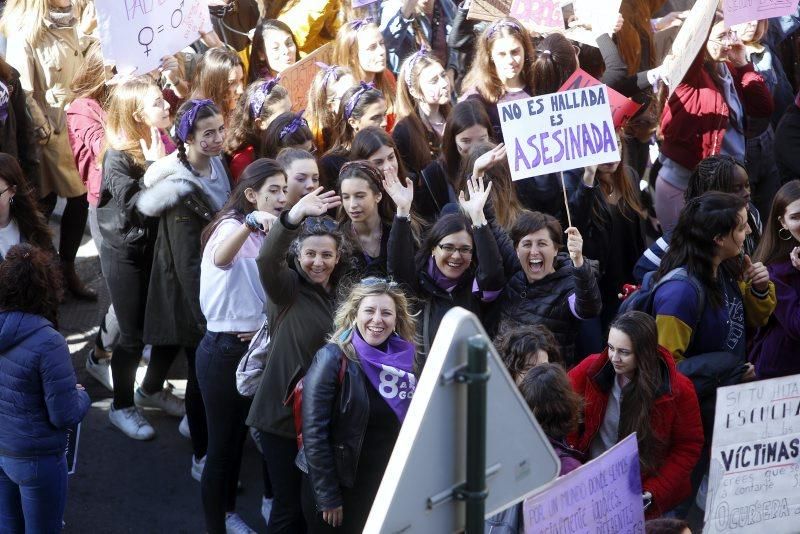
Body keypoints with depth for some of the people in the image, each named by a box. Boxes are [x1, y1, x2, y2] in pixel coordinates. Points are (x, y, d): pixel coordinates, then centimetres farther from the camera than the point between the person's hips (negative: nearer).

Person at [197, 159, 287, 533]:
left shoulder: (270, 235, 7)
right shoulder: (232, 226, -19)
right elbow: (221, 258, -44)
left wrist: (266, 325, -3)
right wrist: (251, 223, -62)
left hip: (256, 346, 8)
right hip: (224, 349, -8)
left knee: (239, 436, 21)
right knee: (222, 443, 0)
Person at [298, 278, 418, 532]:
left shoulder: (403, 359, 1)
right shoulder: (333, 358, -13)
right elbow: (314, 434, -16)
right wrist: (327, 497, -17)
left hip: (388, 487, 5)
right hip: (339, 488, -5)